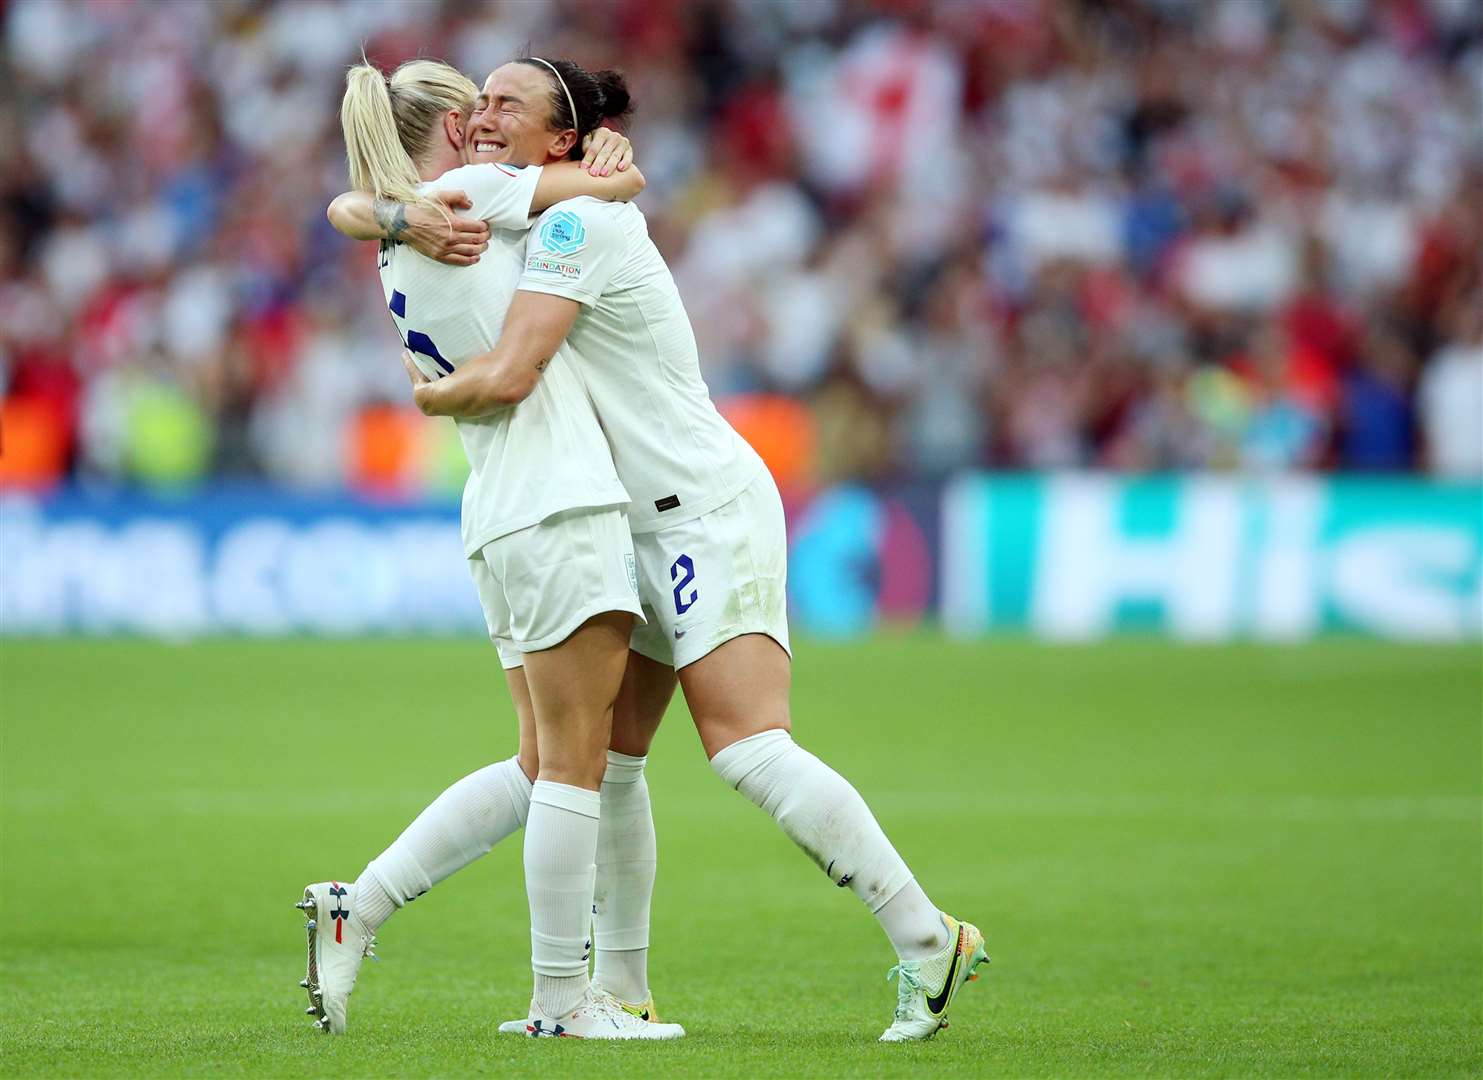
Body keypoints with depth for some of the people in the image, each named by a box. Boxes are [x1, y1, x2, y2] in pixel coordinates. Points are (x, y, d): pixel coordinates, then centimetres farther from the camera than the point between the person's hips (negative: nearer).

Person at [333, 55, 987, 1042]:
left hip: (710, 513, -10)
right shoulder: (504, 216, 13)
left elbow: (510, 374, -24)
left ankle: (928, 940, -16)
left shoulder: (576, 222, -16)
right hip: (645, 528, 10)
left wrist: (431, 397, -5)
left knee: (749, 747, -19)